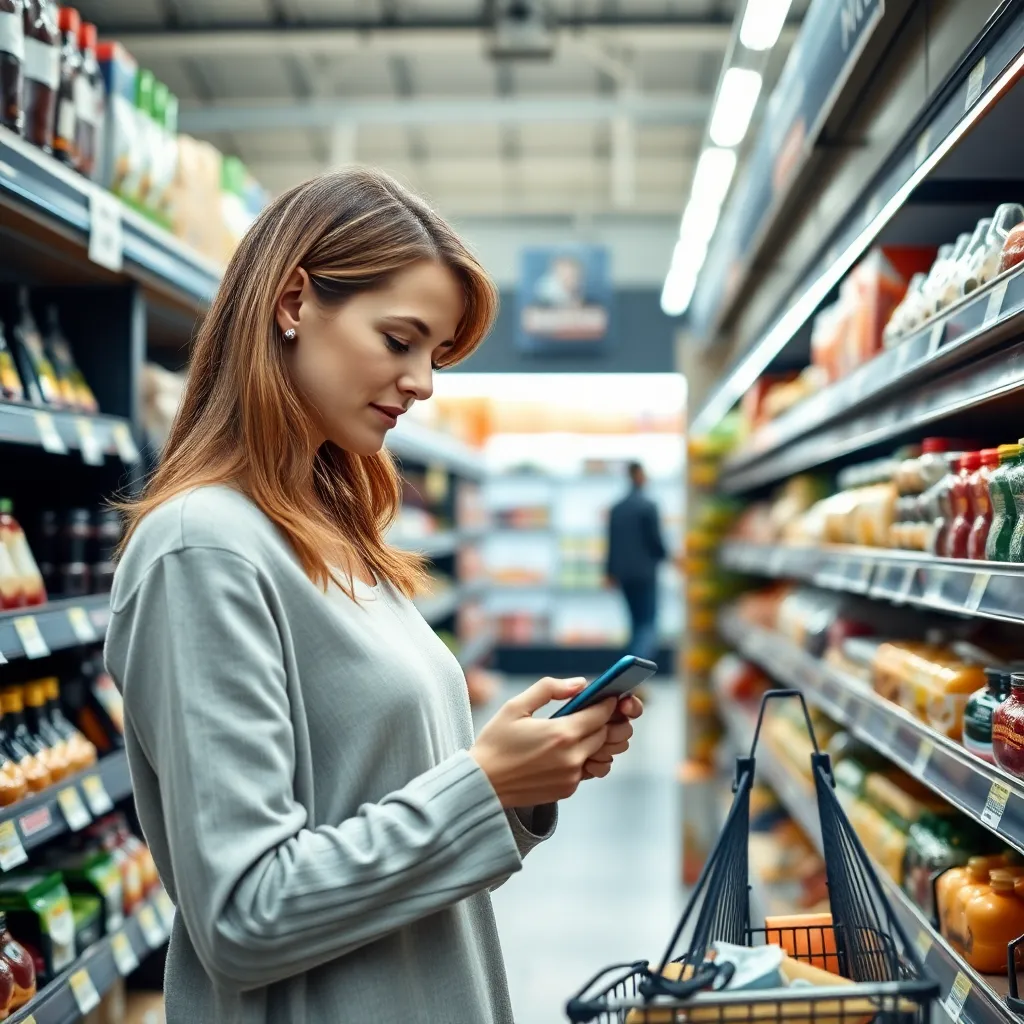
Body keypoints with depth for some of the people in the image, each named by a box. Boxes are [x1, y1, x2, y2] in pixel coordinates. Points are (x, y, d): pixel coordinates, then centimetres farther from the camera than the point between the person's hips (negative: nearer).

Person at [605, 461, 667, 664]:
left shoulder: (616, 508, 5)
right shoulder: (649, 506, -11)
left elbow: (611, 542, 9)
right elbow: (656, 539, -11)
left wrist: (611, 571, 16)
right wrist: (663, 556, 8)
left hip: (623, 573, 5)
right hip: (645, 572, -5)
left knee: (638, 621, 16)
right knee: (648, 623, -3)